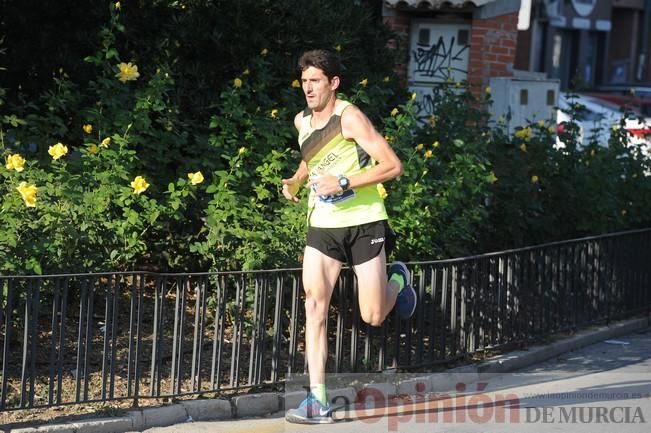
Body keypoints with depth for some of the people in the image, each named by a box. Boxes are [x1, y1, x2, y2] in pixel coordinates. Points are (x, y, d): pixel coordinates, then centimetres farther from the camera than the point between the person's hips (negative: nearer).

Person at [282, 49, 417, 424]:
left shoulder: (349, 117, -14)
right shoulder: (302, 121, 7)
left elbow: (393, 166, -18)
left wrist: (344, 183, -24)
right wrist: (295, 181, 11)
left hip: (363, 223, -5)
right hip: (322, 225, 5)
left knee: (374, 316, -1)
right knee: (315, 304, -12)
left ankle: (397, 280, 36)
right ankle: (318, 402, -12)